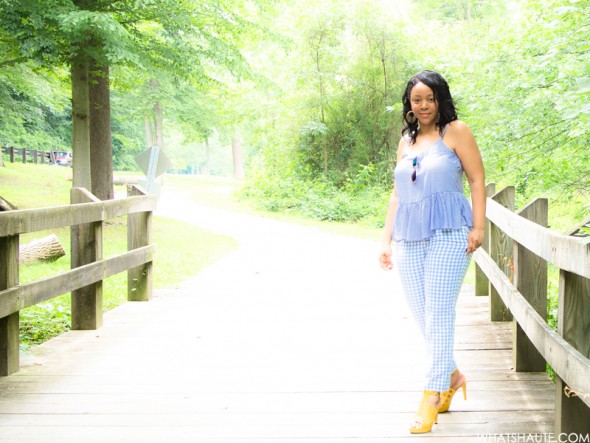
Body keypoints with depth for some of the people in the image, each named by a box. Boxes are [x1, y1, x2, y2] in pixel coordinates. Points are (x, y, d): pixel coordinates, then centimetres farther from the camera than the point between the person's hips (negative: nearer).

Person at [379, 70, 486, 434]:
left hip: (448, 233, -6)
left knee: (438, 312, -11)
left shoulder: (456, 131, 3)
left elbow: (477, 180, -1)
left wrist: (478, 227, -11)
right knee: (421, 314, 5)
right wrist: (387, 240, 15)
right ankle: (452, 375, 24)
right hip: (409, 238, 6)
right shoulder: (406, 141, 19)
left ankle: (432, 397, -10)